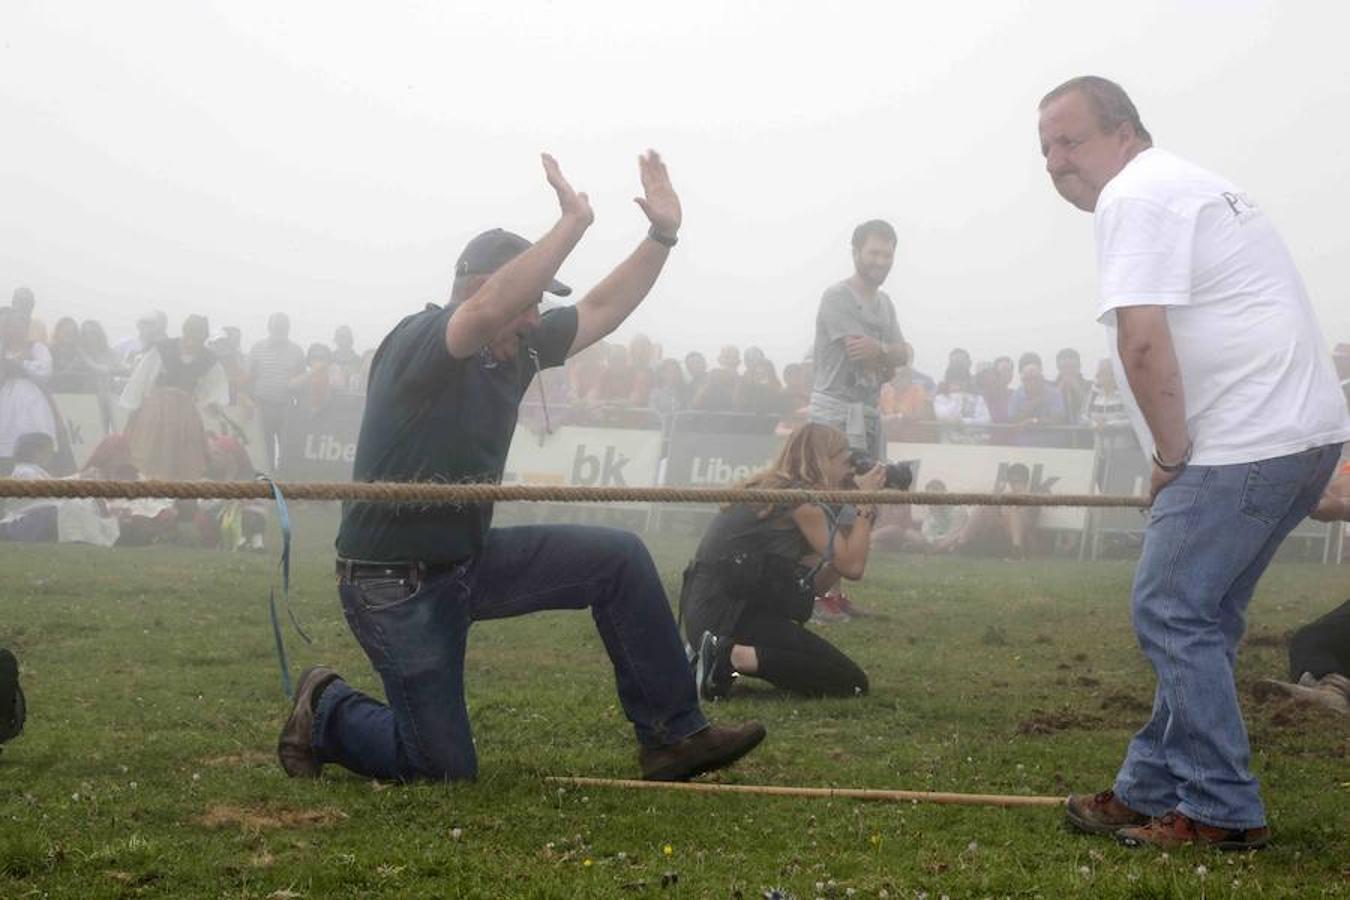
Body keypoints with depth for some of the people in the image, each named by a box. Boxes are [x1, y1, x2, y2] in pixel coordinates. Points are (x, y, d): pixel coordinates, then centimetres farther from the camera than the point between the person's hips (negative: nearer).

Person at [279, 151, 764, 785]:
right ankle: (326, 713, 24)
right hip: (394, 588, -8)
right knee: (445, 767, -3)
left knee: (618, 559, -5)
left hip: (471, 560, 8)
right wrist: (573, 222, -41)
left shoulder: (520, 348, 2)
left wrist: (662, 235, -3)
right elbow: (490, 309, -40)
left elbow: (601, 311, 8)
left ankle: (672, 737, 1)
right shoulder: (416, 342, -21)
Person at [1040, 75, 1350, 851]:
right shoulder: (1191, 186, 23)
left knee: (1175, 616, -5)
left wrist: (1171, 453, -9)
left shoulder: (1134, 195, -9)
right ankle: (1149, 793, 21)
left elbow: (1142, 341, -20)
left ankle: (1224, 813, 0)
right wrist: (1182, 452, 17)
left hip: (1247, 442, -10)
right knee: (1199, 619, 14)